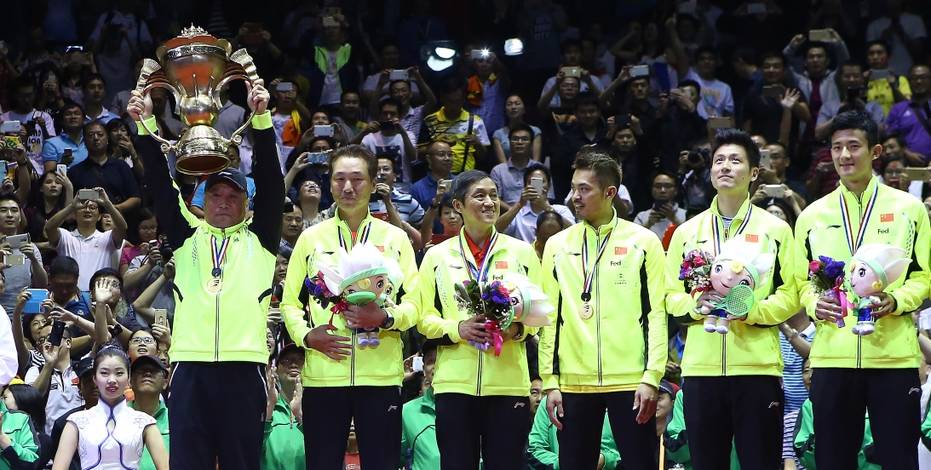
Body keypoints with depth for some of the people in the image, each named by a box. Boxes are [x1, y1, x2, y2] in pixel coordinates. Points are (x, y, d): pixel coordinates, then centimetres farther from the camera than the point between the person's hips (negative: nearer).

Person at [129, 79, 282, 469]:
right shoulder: (187, 237, 18)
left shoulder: (259, 239, 14)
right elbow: (161, 188, 9)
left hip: (244, 364, -1)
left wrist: (261, 119, -9)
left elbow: (271, 182, 3)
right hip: (190, 364, 1)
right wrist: (146, 128, -3)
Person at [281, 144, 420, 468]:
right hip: (323, 373, 0)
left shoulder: (395, 238, 10)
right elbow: (290, 302, 10)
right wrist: (307, 335, -9)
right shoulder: (311, 238, 11)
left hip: (381, 374, 0)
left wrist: (386, 318, -15)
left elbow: (414, 304, 6)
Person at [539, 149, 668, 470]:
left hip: (631, 380, -3)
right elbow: (550, 317, 9)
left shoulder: (643, 242, 2)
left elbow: (657, 313, -2)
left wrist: (652, 377, -9)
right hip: (574, 381, 3)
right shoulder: (557, 245, 10)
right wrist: (550, 381, 3)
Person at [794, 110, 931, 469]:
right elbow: (801, 282, 14)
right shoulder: (812, 216, 12)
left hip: (894, 356, -2)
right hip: (831, 357, 2)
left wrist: (896, 301, -13)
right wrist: (814, 303, -8)